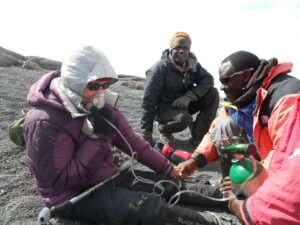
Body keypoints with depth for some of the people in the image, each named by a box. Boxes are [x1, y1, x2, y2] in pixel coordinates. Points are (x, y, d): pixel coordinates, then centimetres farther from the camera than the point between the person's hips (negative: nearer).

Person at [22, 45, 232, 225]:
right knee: (146, 207, -26)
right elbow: (61, 180, -22)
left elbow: (131, 140, 2)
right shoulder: (45, 121, -24)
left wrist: (168, 169, 4)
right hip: (74, 195, -6)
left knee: (170, 184, 0)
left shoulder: (100, 105, -3)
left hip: (108, 176, 7)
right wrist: (97, 137, -28)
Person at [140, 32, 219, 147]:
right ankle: (163, 129, -1)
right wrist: (146, 135, -25)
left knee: (213, 93, -13)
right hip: (164, 108, -6)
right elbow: (148, 102, -23)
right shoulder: (160, 68, -21)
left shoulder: (192, 63, -4)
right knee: (183, 118, -37)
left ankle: (197, 135, -9)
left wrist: (189, 97, -29)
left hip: (183, 104, 6)